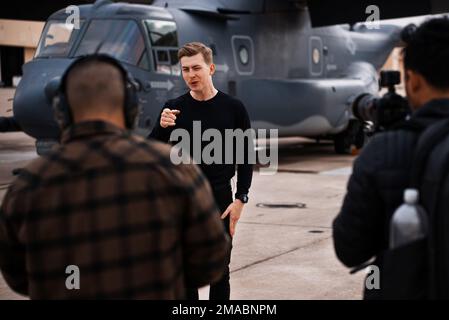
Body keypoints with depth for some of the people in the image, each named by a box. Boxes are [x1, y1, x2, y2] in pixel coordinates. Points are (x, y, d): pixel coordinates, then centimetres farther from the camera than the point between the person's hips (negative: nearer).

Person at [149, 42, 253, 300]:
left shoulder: (233, 108, -2)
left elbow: (246, 156, 1)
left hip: (220, 198, -1)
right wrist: (162, 127, -18)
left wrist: (240, 199, -6)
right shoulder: (174, 108, 1)